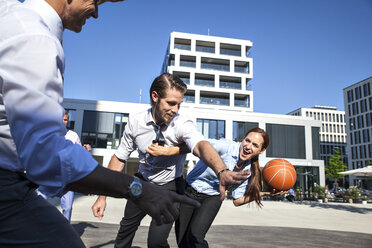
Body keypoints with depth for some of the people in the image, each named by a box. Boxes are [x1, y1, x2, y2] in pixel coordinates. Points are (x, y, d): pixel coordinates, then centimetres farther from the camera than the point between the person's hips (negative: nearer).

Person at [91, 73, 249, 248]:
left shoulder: (183, 124, -25)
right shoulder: (135, 121, -16)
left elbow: (200, 145, -46)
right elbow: (119, 158, -7)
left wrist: (222, 172, -67)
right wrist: (102, 196, -9)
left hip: (170, 187, -3)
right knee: (126, 229, 18)